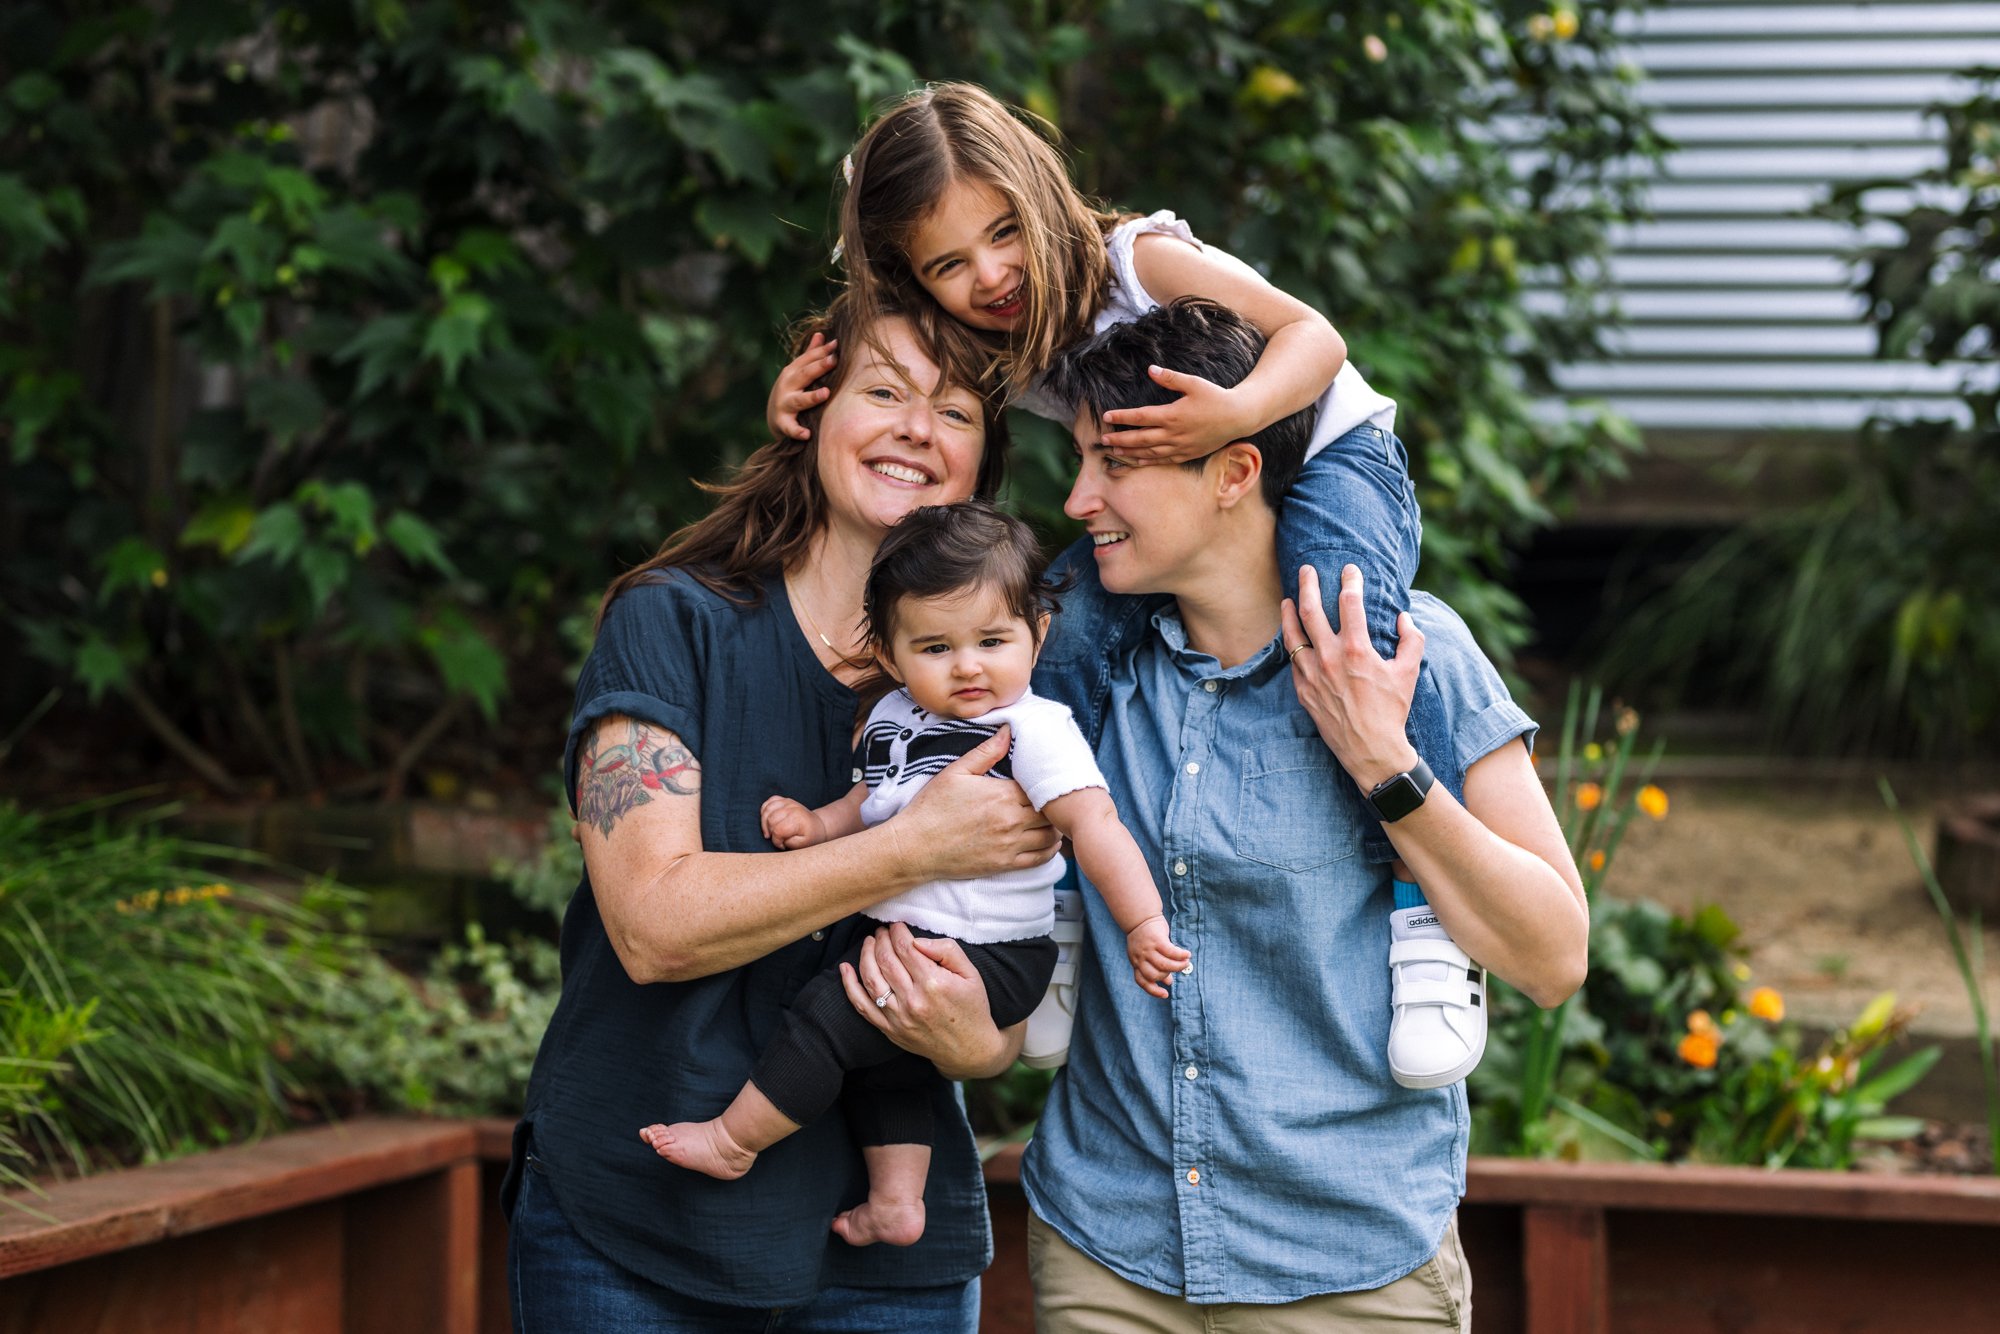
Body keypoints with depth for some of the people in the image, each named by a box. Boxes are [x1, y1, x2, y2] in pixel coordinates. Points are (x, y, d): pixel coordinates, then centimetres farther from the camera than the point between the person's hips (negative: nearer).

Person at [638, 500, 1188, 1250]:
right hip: (904, 937, 9)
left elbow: (1091, 821, -24)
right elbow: (875, 800, 22)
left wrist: (1142, 922, -30)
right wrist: (819, 824, 2)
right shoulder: (894, 716, 6)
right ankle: (895, 1199, 38)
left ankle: (734, 1139, 5)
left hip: (986, 957, -9)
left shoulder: (1033, 730, -17)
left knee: (830, 1012, -11)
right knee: (881, 1060, 23)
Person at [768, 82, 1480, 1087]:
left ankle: (1426, 925, -36)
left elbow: (1315, 338, -29)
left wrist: (1238, 412, -50)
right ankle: (1063, 919, -6)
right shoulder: (980, 354, -9)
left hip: (1326, 458, -5)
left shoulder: (1139, 262, -25)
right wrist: (801, 401, -16)